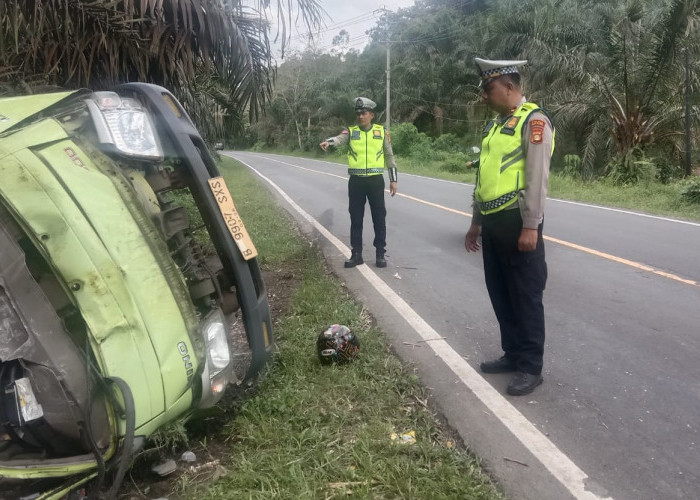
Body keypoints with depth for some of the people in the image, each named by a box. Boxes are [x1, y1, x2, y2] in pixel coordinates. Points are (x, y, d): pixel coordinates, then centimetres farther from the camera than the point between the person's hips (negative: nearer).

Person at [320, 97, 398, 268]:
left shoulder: (382, 132, 5)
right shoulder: (351, 131, 4)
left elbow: (389, 156, 10)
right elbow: (339, 139, -18)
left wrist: (393, 179, 7)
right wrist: (328, 142, -41)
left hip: (376, 180, 0)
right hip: (356, 181, 1)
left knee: (379, 218, 4)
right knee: (356, 219, 6)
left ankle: (381, 253, 15)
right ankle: (356, 254, 15)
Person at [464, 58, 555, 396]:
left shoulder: (534, 121, -9)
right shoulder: (495, 124, 17)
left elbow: (537, 177, -16)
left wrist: (530, 226, -20)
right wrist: (476, 221, 21)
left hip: (517, 222, -8)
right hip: (493, 222, 9)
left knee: (525, 296, 2)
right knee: (500, 293, 15)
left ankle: (530, 368, 14)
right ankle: (512, 354, 30)